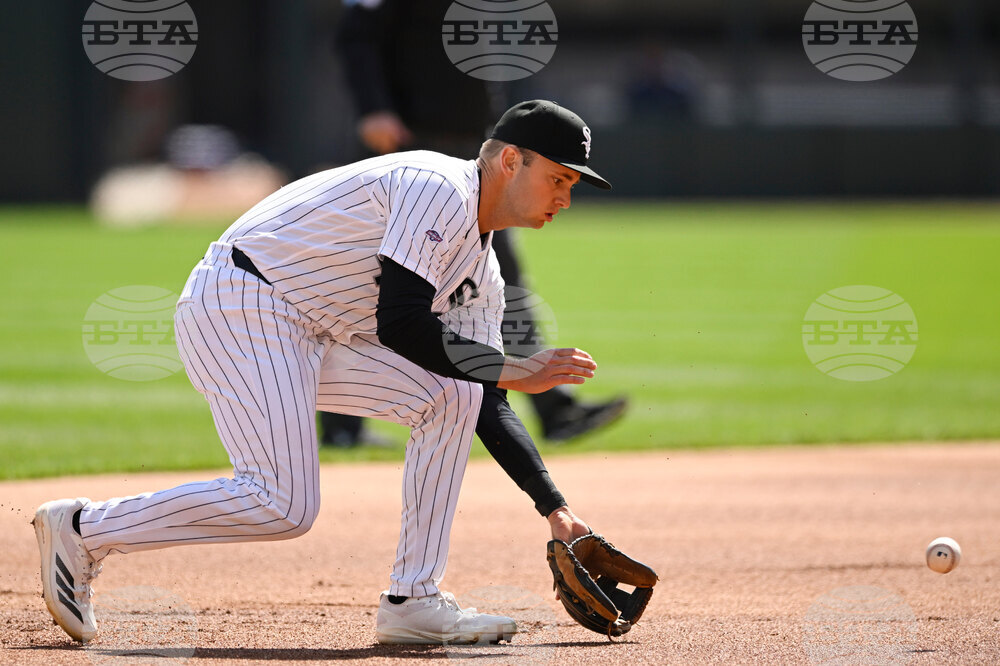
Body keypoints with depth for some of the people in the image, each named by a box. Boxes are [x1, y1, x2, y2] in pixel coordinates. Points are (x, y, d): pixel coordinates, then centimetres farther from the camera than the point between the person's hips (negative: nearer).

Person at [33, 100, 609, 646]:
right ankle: (82, 530, -5)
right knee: (283, 506, -19)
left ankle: (412, 602, -2)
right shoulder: (440, 189, -15)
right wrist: (512, 371, -20)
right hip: (239, 305, -10)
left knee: (453, 395, 0)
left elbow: (487, 406, 15)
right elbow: (399, 323, -24)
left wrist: (556, 510, 7)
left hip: (312, 341, 10)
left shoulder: (480, 270, 14)